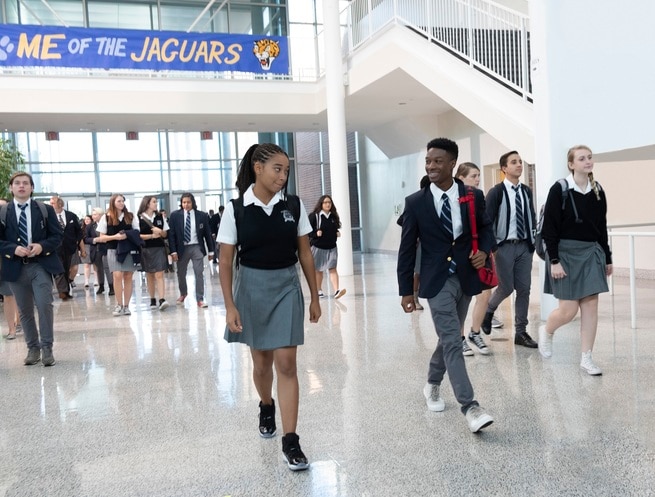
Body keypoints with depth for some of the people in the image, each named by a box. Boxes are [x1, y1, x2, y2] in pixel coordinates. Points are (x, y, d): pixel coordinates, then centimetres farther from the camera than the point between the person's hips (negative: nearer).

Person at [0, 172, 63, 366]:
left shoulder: (45, 209, 6)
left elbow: (58, 235, 3)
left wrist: (42, 246, -14)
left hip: (41, 265, -1)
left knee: (44, 306, -11)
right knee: (24, 311, 9)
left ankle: (47, 348, 0)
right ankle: (33, 348, 20)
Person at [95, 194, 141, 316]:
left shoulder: (131, 216, 10)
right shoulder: (106, 217, 4)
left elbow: (137, 233, 11)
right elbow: (101, 238, 2)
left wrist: (127, 235, -10)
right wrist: (115, 237, -14)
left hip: (129, 250, 2)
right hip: (113, 250, -2)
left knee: (128, 276, 1)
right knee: (117, 275, -13)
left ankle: (126, 305, 7)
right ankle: (119, 305, -4)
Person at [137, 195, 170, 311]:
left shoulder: (160, 217, 7)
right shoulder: (139, 218, -3)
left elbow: (166, 234, 10)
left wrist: (159, 231, -11)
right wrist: (152, 236, -13)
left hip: (159, 248, 1)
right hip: (146, 249, -1)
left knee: (159, 275, -8)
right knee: (150, 276, 7)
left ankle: (162, 300, -16)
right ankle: (152, 300, 16)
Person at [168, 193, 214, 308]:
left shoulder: (202, 215, -2)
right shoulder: (175, 215, -2)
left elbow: (207, 233, 3)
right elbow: (171, 234, -2)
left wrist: (211, 250, 3)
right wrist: (173, 251, -9)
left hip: (197, 247, -1)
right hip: (182, 248, 1)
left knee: (199, 273, -5)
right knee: (181, 273, 14)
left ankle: (200, 299, 2)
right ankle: (183, 294, 40)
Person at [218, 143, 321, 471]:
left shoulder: (294, 205, -3)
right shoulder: (236, 209, -8)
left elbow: (305, 253, 3)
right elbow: (225, 261, -5)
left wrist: (314, 297, 5)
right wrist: (230, 306, -10)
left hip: (286, 288, 0)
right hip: (252, 287, 0)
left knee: (286, 364, -4)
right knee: (261, 362, 15)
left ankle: (290, 441, 3)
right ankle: (266, 407, 46)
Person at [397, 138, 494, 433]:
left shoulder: (473, 197, 0)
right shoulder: (415, 202, -5)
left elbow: (486, 229, 13)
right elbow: (407, 248, -2)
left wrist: (483, 251, -10)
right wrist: (406, 290, -2)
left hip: (466, 277, 3)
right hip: (437, 279, -3)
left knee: (448, 338, 16)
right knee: (452, 342, -11)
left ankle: (432, 384, 39)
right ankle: (470, 407, -10)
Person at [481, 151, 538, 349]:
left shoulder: (526, 191, 8)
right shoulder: (496, 192, -7)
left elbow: (532, 217, 15)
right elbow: (487, 221, -9)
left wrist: (533, 240, 6)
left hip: (524, 245, 5)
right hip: (505, 246, -5)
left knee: (524, 289, 4)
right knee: (506, 288, -2)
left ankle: (521, 332, 13)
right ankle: (488, 310, 30)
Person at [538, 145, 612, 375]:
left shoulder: (597, 191, 7)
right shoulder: (559, 190, -9)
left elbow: (602, 227, 13)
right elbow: (549, 228, -11)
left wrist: (607, 258, 14)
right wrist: (554, 260, -16)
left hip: (591, 253, 5)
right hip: (566, 253, -5)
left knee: (590, 306, 2)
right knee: (568, 310, -3)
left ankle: (586, 358, 11)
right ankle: (546, 331, 30)